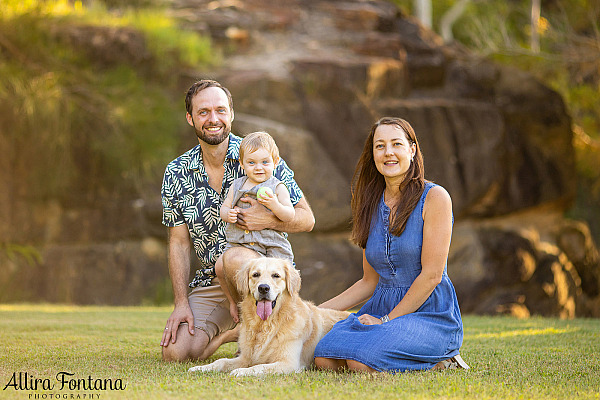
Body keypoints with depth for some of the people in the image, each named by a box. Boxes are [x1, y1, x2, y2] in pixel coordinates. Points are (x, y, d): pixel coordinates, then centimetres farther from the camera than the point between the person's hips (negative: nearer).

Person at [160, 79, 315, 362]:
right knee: (175, 352, -16)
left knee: (235, 259, -38)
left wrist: (269, 220, -24)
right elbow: (179, 243, 4)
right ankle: (226, 332, 17)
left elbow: (306, 219, -3)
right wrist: (181, 303, -7)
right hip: (210, 283, 3)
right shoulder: (176, 174, 2)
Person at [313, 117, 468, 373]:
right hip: (381, 308, 6)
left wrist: (387, 320, -14)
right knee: (325, 358, -20)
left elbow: (432, 275, -12)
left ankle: (438, 361, -3)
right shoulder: (372, 206, 12)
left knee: (361, 362, -31)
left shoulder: (434, 198, -8)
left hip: (430, 313, -6)